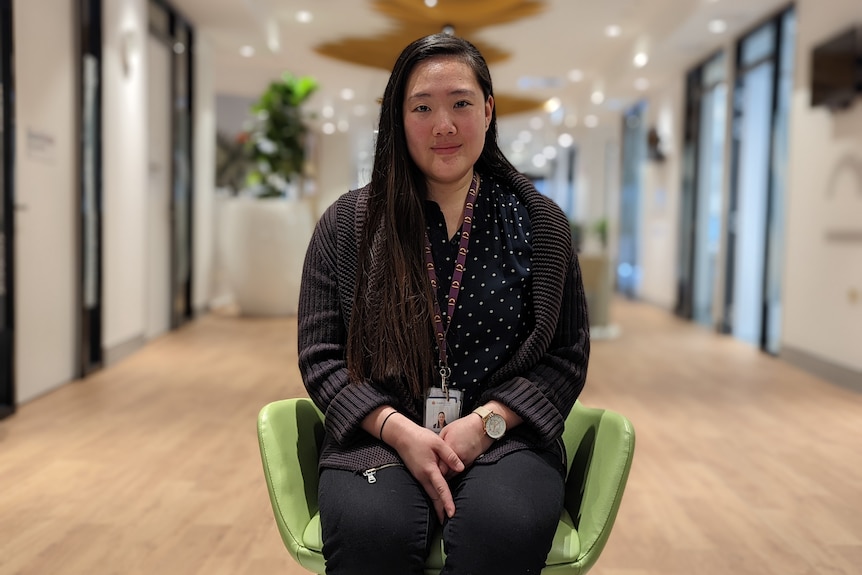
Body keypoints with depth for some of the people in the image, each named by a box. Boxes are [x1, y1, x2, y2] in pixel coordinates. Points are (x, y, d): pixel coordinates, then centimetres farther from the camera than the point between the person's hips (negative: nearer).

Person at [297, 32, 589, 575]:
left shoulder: (540, 222, 7)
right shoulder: (347, 224, 6)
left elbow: (566, 355, 7)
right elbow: (321, 354, 4)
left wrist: (484, 422, -10)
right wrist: (399, 431, -12)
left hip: (502, 436, 1)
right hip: (379, 437, 0)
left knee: (504, 528, -33)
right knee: (373, 528, -33)